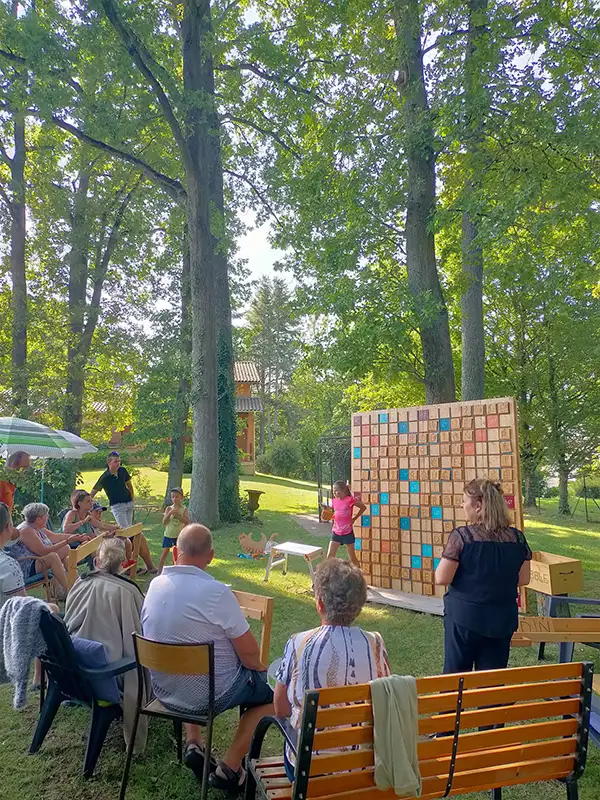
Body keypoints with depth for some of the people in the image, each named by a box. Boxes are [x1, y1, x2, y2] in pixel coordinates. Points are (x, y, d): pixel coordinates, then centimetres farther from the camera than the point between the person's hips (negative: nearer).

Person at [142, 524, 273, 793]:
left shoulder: (155, 585, -7)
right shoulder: (217, 592, -27)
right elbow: (250, 655, -19)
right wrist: (259, 666, 5)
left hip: (163, 690, 6)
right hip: (208, 695, -6)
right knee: (268, 688, 16)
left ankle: (193, 745, 25)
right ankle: (229, 768, 14)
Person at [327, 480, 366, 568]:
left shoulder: (349, 500, -14)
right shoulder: (334, 501, 2)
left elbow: (363, 507, -3)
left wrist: (354, 518, -1)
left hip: (348, 532, -4)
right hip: (336, 532, 5)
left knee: (352, 558, 8)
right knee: (330, 556, -2)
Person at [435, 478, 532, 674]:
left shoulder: (461, 536, -18)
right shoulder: (517, 538, -5)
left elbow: (441, 578, -16)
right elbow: (523, 579, 4)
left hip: (464, 616, -4)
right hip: (503, 619, 4)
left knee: (456, 674, 14)